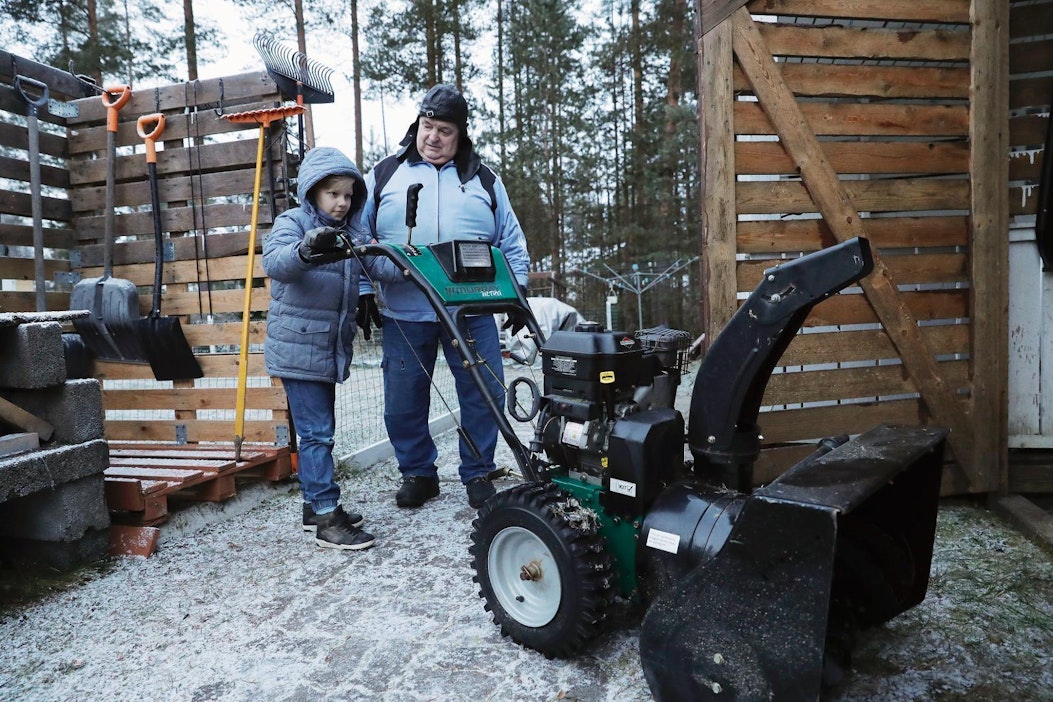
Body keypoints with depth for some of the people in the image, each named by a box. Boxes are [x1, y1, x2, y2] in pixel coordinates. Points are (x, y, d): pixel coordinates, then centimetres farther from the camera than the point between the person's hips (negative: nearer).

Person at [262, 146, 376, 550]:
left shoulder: (351, 232, 15)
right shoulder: (292, 222, -6)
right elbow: (274, 261, -25)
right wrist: (305, 251, -47)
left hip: (332, 349, 7)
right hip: (298, 347, -7)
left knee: (320, 429, 15)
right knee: (316, 431, -8)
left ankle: (315, 504, 27)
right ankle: (327, 518, -3)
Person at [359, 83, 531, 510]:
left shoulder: (483, 180, 13)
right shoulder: (383, 176, 10)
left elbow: (511, 242, 16)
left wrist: (517, 289, 7)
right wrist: (364, 292, 3)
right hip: (404, 314, 0)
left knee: (485, 394, 1)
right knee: (404, 401, 6)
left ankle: (478, 474, 19)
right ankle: (418, 474, 26)